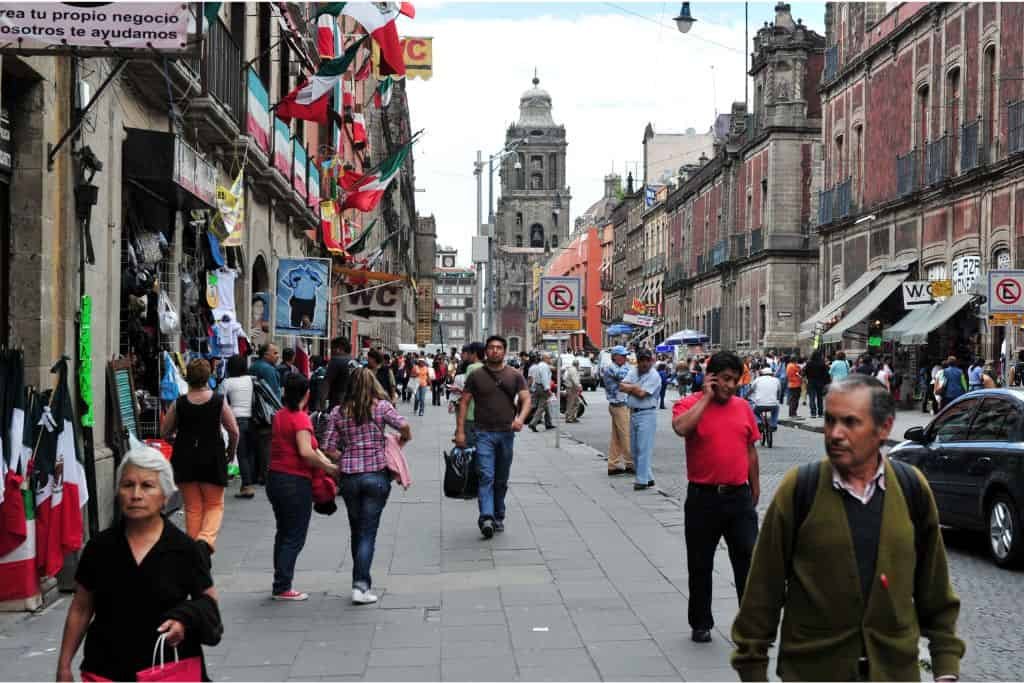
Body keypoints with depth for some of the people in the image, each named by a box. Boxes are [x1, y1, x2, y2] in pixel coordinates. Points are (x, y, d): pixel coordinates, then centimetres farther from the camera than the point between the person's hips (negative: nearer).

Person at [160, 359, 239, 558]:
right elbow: (234, 431, -4)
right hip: (212, 459, -1)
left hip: (185, 460, 1)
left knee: (192, 508, 13)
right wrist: (231, 452, 14)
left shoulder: (178, 404, -4)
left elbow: (164, 433, 5)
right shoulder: (219, 402, -7)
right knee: (215, 505, 11)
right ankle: (206, 539, -13)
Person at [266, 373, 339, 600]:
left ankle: (280, 585, 24)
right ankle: (282, 588, 4)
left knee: (283, 534, 18)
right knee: (295, 538, 2)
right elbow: (306, 452, -28)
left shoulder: (280, 415, 9)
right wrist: (330, 468, -18)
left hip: (275, 478, 8)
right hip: (296, 482, -8)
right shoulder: (300, 418, -16)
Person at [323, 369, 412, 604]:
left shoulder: (339, 412, 4)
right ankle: (360, 585, -10)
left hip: (349, 476, 2)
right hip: (377, 474, -2)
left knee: (356, 531, 16)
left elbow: (328, 448, -1)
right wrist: (401, 441, 5)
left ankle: (362, 581, 24)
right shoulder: (382, 406, -2)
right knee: (368, 532, 0)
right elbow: (404, 426, -16)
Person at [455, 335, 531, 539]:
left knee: (501, 480, 12)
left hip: (507, 433, 2)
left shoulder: (515, 376, 5)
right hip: (484, 433, -2)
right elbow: (464, 402, 3)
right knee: (486, 476, -14)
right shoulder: (476, 376, 2)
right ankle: (486, 517, -23)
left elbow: (526, 399, -2)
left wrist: (520, 418, -22)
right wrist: (460, 430, -5)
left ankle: (498, 517, 23)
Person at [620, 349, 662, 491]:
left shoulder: (654, 376, -11)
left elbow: (641, 393, -18)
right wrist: (636, 388, -11)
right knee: (635, 449, 11)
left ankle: (642, 480, -5)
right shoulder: (633, 371, 11)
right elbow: (622, 387, 1)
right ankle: (648, 477, 19)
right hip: (633, 413, 8)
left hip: (646, 415, -8)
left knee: (643, 449, -8)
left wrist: (630, 387, -2)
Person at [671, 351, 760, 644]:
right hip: (703, 498, -3)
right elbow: (681, 428, -29)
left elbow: (750, 450, 15)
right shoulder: (688, 405, -5)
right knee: (700, 565, 8)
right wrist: (707, 397, -18)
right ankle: (701, 624, 21)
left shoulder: (742, 407, 7)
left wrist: (755, 490, 16)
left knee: (748, 560, 2)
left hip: (739, 496, 3)